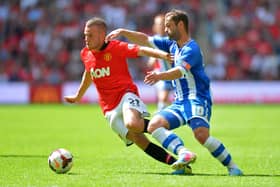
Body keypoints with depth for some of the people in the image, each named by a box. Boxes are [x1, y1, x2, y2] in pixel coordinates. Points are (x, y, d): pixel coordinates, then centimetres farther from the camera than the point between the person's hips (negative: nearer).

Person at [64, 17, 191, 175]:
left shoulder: (116, 48, -7)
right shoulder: (85, 54, 11)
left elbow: (141, 50, -17)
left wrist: (162, 54, -34)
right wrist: (78, 96, 42)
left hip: (126, 94, -5)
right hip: (110, 109, 5)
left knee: (132, 124, -39)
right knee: (140, 141, -10)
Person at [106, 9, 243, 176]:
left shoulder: (192, 49, -12)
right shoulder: (172, 45, 14)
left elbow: (180, 71, -29)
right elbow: (145, 40, 20)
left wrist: (160, 76, -46)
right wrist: (123, 32, 10)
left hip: (197, 99, -9)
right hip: (180, 102, 9)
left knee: (201, 135, -30)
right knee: (154, 125, -13)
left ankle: (233, 167, -15)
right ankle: (184, 153, -31)